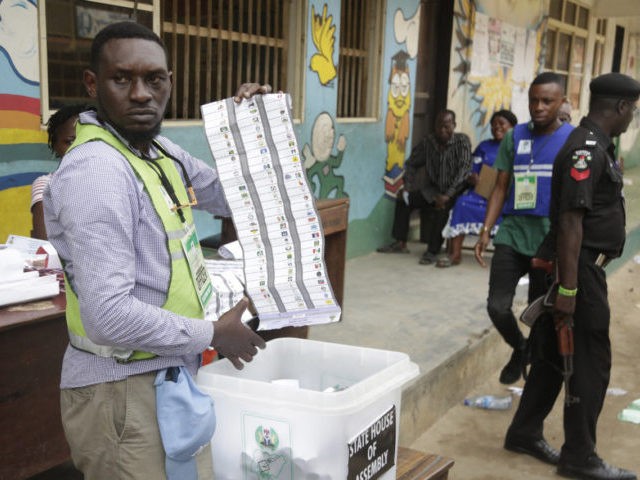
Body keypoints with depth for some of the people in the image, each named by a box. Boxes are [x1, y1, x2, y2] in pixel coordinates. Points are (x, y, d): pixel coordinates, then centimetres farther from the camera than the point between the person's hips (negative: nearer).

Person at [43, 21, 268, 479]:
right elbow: (109, 315, -28)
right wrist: (212, 335, -16)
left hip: (166, 375, 9)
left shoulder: (161, 149, 6)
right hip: (123, 390, -9)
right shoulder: (97, 170, -22)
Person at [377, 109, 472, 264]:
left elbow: (464, 168, -20)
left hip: (453, 191, -5)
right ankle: (400, 243, -2)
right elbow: (412, 164, 8)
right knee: (403, 199, -9)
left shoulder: (462, 141, -11)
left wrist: (448, 195, -29)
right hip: (432, 189, 5)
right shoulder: (428, 142, 0)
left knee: (442, 208, -35)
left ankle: (432, 251, -25)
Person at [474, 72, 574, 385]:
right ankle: (520, 348, 27)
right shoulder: (515, 137, 5)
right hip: (512, 235, 2)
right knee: (497, 306, -4)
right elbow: (500, 188, 9)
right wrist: (485, 230, 0)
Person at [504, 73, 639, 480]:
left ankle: (525, 433, 28)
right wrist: (568, 289, -26)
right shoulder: (587, 150, -19)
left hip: (585, 267, 10)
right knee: (590, 362, 0)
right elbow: (570, 221, -24)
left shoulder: (597, 145, 13)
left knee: (555, 354, 16)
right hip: (581, 269, -10)